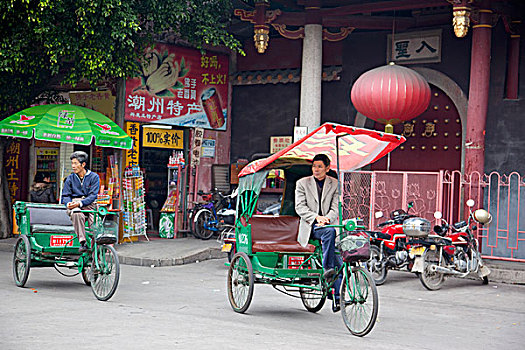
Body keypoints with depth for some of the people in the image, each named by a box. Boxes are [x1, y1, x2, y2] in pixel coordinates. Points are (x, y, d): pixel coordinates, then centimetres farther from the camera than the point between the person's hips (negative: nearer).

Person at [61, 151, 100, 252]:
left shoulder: (94, 177, 6)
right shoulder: (70, 178, 15)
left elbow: (93, 195, -3)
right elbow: (66, 195, 13)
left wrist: (80, 203, -20)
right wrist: (68, 203, -13)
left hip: (89, 204, 0)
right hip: (74, 205, 0)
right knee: (77, 214, -38)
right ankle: (83, 243, -42)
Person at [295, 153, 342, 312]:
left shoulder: (335, 184, 10)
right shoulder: (302, 183, 8)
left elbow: (336, 208, 1)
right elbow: (300, 207, -1)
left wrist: (326, 219, -19)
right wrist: (317, 217, -17)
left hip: (328, 224, 2)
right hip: (310, 227, -2)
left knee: (340, 262, -13)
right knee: (330, 231, -35)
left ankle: (338, 299, -8)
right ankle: (327, 269, -30)